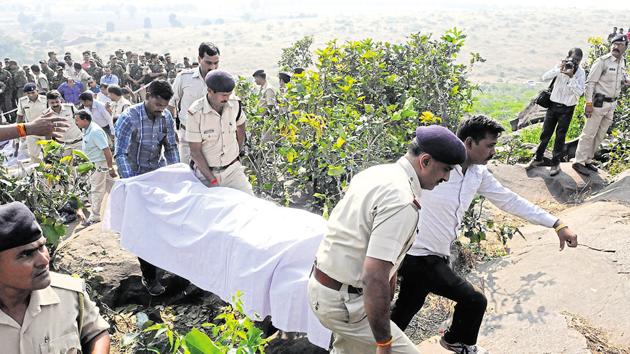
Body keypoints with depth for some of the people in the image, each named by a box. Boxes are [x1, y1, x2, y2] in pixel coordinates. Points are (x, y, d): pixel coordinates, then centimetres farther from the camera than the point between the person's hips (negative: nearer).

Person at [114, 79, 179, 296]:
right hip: (135, 176, -5)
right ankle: (149, 277, 7)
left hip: (158, 174, 5)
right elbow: (120, 154, -21)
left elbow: (171, 147, 5)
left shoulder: (166, 117, -4)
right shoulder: (129, 118, -20)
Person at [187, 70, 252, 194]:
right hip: (206, 170, -3)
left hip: (233, 168, 3)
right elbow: (195, 151, -14)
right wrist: (212, 180, -17)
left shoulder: (234, 105, -6)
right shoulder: (196, 112, -17)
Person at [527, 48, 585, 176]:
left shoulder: (581, 72, -8)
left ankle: (555, 163, 13)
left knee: (560, 136, 3)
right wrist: (559, 69, -28)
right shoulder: (560, 66, -3)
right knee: (545, 133, 8)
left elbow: (580, 92, -19)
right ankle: (538, 158, 22)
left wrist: (571, 76, -27)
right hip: (553, 105, 2)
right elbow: (545, 77, -15)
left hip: (567, 109, -2)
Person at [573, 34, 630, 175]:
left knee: (600, 135, 13)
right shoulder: (602, 61, -13)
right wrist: (588, 103, -19)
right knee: (589, 133, -5)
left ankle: (587, 160, 23)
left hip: (612, 104, 8)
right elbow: (590, 82, -15)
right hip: (599, 103, -8)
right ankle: (578, 162, 3)